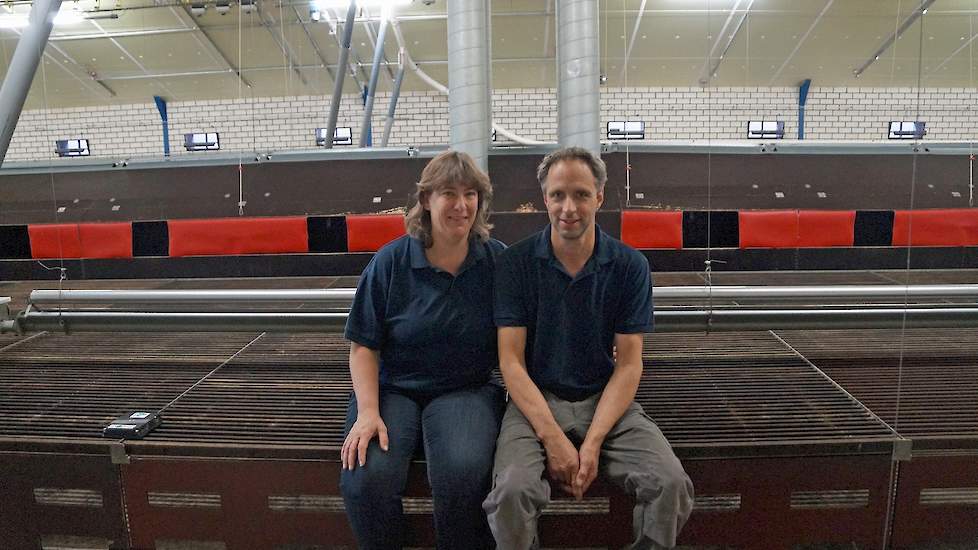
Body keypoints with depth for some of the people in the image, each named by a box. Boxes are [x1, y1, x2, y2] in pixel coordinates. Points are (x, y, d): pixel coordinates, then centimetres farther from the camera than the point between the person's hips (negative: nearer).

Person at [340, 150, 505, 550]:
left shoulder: (497, 260, 0)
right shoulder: (390, 262, -1)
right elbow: (363, 347, 0)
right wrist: (368, 412, -13)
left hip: (466, 390, 0)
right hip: (394, 389, 1)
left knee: (463, 473, -30)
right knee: (366, 477, -25)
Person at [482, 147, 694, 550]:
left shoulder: (629, 266, -2)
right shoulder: (515, 263, -5)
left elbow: (628, 364, -3)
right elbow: (511, 361, -7)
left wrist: (593, 442, -15)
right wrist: (553, 438, -18)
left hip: (606, 400, 2)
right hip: (535, 400, -1)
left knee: (672, 483, -22)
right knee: (512, 490, -29)